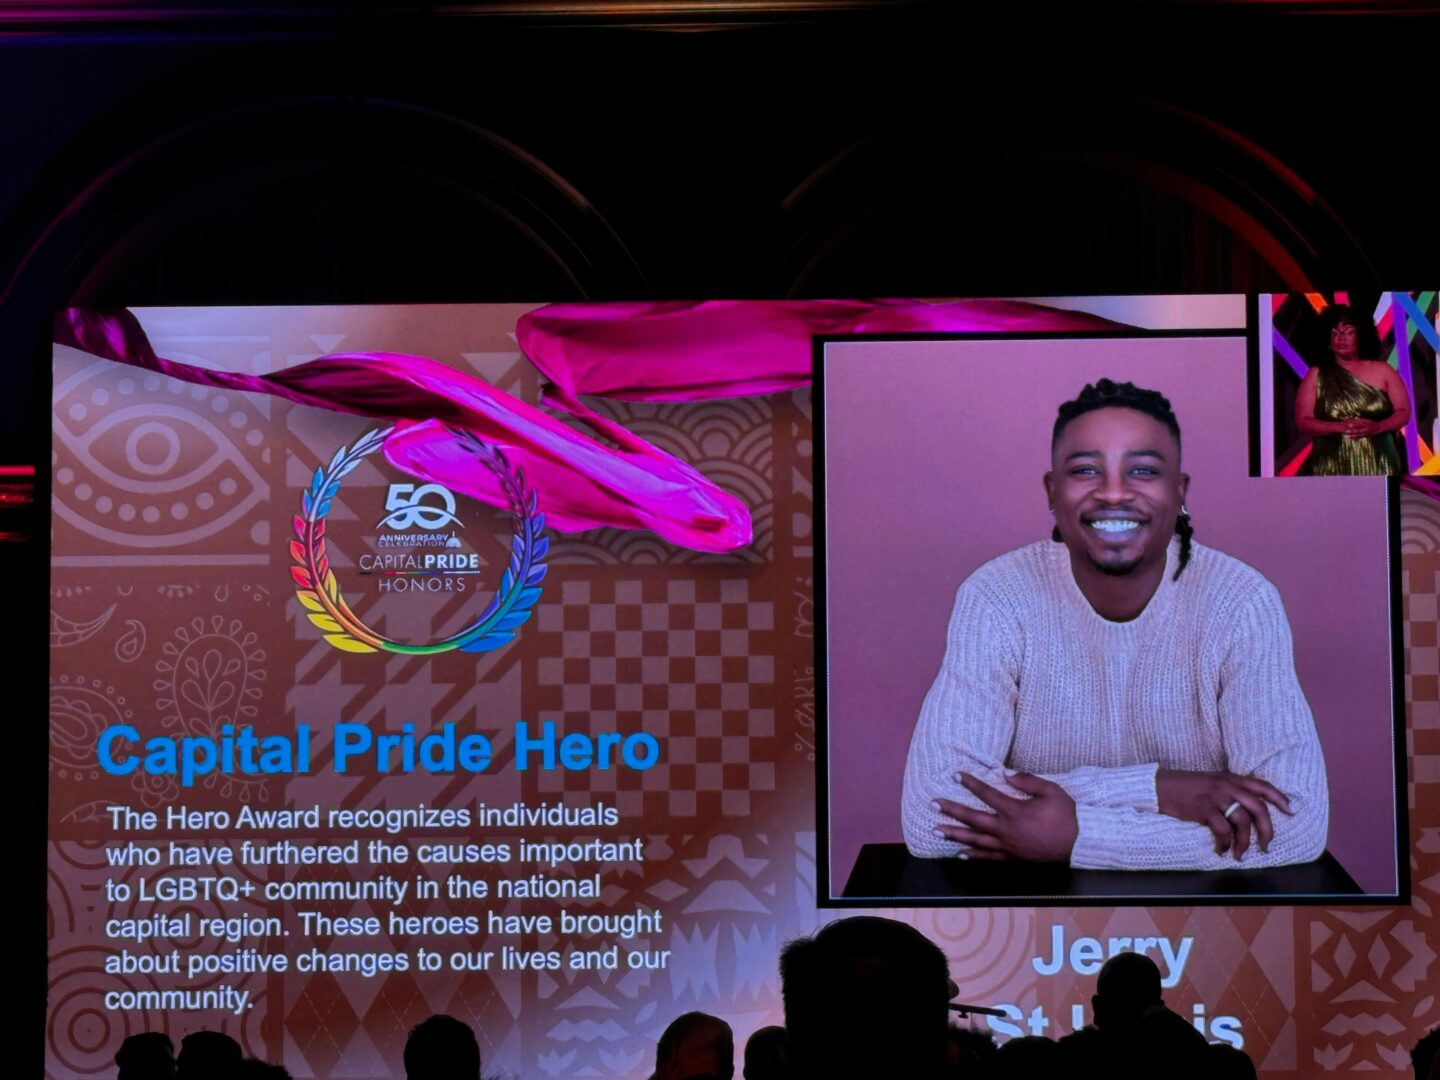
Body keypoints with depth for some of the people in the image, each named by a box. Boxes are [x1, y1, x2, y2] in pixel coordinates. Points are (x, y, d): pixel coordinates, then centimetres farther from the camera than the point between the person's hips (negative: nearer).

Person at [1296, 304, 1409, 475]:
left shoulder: (1382, 371, 9)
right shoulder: (1316, 375, 6)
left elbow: (1404, 412, 8)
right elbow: (1303, 421, 1)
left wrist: (1377, 427, -13)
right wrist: (1340, 427, -14)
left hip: (1378, 467, 1)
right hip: (1333, 470, -1)